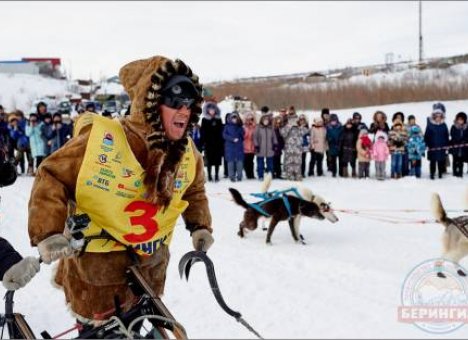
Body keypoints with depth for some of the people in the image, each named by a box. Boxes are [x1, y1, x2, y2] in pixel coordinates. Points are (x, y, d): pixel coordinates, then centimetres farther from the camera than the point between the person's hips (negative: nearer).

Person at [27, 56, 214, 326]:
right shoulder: (101, 140, -26)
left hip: (150, 266, 5)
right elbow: (52, 177, -17)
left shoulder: (187, 154, -7)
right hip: (96, 262, -5)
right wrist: (48, 233, -26)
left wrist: (200, 226, 0)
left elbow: (194, 192, 13)